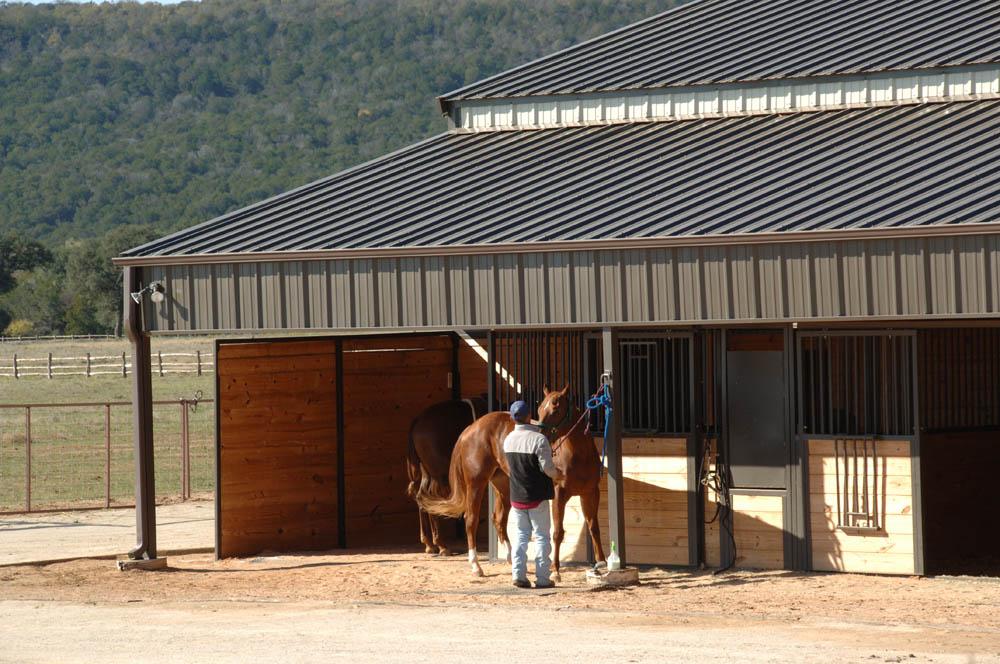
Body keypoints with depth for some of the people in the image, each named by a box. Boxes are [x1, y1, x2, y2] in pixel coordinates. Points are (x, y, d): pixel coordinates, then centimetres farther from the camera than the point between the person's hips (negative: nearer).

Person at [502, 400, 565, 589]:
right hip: (537, 496, -5)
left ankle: (518, 575, 7)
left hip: (516, 495, 5)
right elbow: (547, 467, -18)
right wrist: (557, 474, 4)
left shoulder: (508, 440, 1)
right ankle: (542, 578, 3)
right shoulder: (539, 439, -18)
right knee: (542, 536, 3)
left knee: (521, 535, 13)